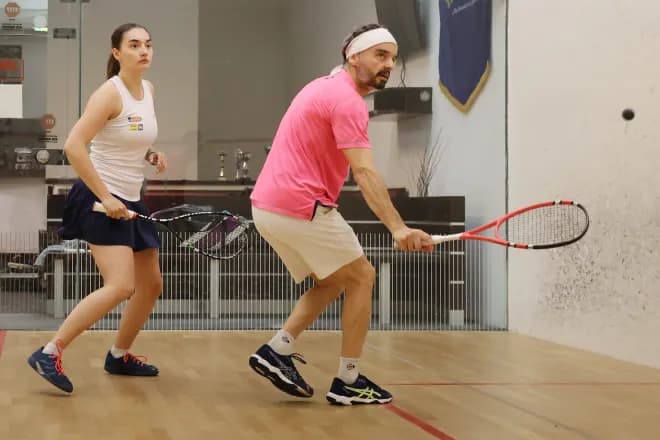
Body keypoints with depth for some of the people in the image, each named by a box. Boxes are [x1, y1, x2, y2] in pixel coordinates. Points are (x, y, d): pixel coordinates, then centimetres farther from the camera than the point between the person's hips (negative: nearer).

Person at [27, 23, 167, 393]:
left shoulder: (149, 89, 8)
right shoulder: (110, 93, -16)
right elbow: (73, 146, -24)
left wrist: (151, 155, 4)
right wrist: (106, 197, -23)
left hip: (130, 201, 9)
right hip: (100, 200, -9)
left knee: (152, 285, 14)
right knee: (121, 286, -22)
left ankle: (120, 356, 32)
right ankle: (50, 353, -16)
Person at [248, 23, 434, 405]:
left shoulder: (325, 88, 17)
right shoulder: (347, 101, -15)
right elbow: (365, 173, -26)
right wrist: (398, 229, -35)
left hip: (267, 206, 9)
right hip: (300, 207, -9)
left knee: (333, 281, 21)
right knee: (361, 277, 3)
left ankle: (277, 352, 11)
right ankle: (349, 382, 5)